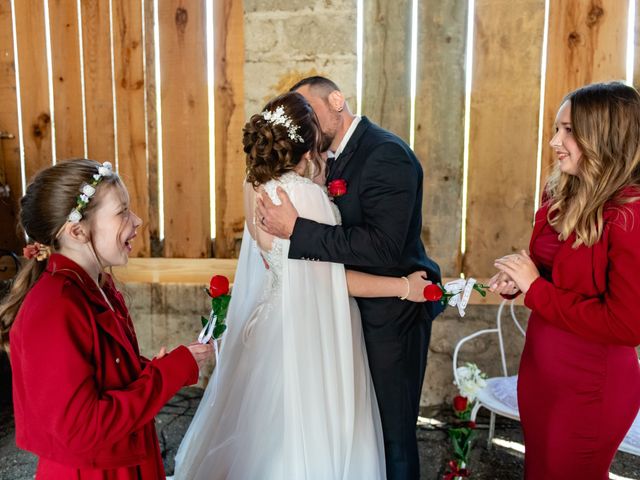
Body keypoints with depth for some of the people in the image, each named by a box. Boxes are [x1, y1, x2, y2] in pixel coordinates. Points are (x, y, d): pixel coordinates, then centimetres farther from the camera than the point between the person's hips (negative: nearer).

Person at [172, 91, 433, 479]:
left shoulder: (256, 185, -3)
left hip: (270, 319, 8)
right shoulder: (306, 194, -25)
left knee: (271, 420, 24)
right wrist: (404, 287, -12)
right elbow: (331, 277, -19)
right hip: (308, 328, -7)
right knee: (308, 426, 11)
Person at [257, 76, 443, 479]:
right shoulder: (341, 158, 9)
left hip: (392, 317, -9)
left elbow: (383, 247, -29)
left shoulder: (388, 154, -19)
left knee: (393, 429, 6)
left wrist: (296, 230, -28)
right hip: (361, 312, 9)